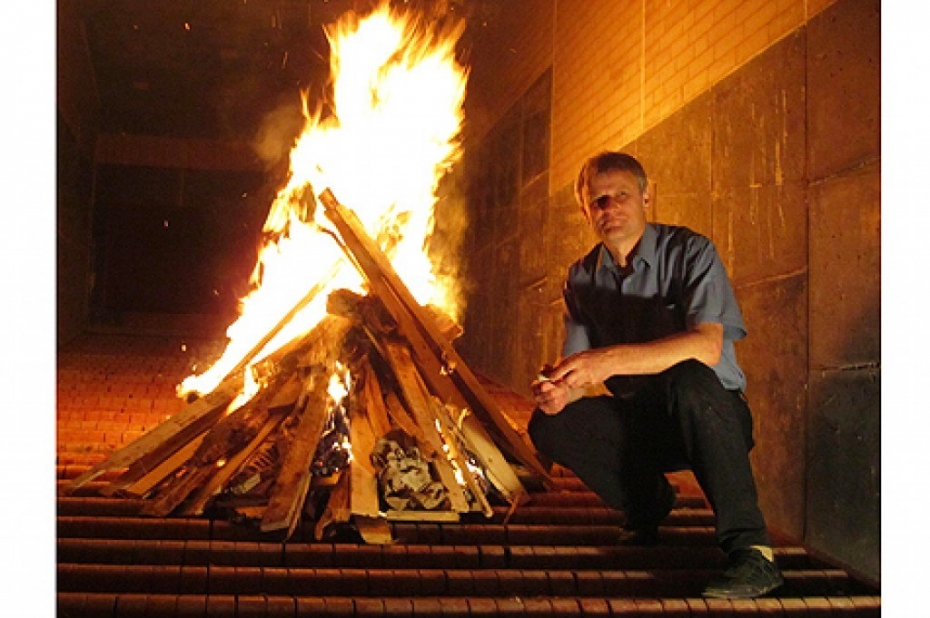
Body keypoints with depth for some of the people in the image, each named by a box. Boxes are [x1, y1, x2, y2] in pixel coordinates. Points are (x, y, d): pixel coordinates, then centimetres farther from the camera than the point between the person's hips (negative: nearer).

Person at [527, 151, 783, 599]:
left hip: (715, 415, -5)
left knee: (686, 378, -37)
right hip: (641, 421, 5)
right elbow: (580, 370, 1)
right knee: (549, 425, -17)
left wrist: (611, 359, -39)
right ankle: (647, 503, 9)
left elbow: (706, 346, -29)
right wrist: (560, 389, -24)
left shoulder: (689, 252, -13)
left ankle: (751, 550, -32)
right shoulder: (583, 277, 4)